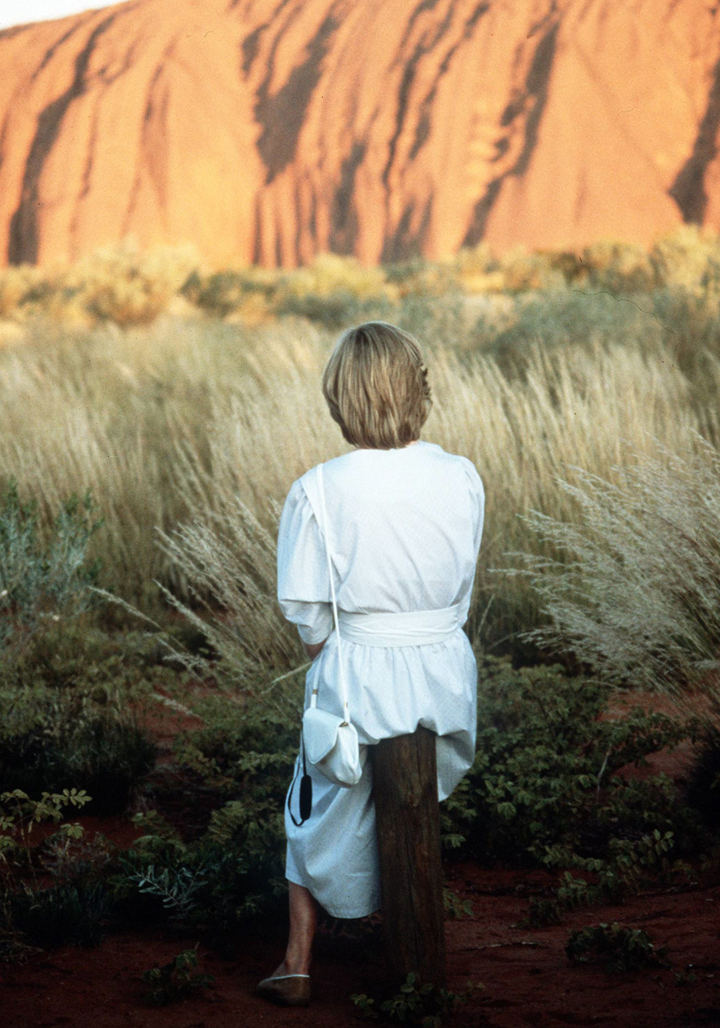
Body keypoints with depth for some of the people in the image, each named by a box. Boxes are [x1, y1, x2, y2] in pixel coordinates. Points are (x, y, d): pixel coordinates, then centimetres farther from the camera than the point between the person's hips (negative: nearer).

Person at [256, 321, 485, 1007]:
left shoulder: (318, 492, -17)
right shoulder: (461, 478, -9)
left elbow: (308, 616, -11)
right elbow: (462, 590, 0)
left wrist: (325, 661, 7)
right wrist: (423, 642, 11)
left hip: (359, 670, -2)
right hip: (446, 667, 3)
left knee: (324, 812, 20)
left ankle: (297, 965, 24)